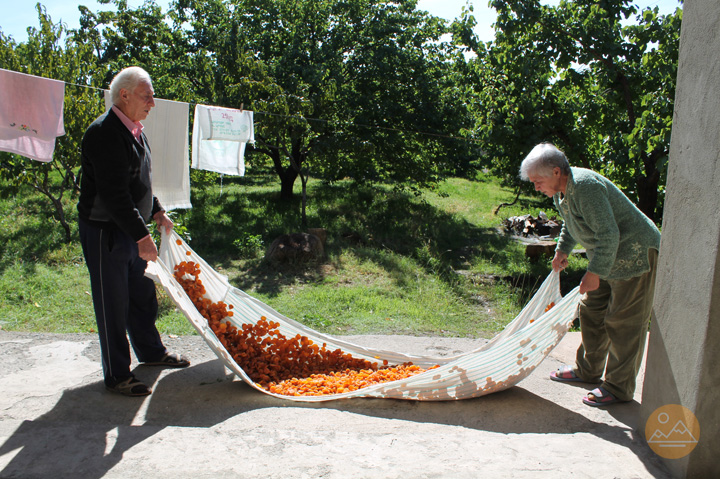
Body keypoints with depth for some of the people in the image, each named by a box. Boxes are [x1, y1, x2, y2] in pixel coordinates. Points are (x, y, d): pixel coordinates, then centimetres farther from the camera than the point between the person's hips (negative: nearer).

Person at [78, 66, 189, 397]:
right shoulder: (103, 133, -20)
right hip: (105, 232, -9)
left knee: (142, 295, 20)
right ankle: (117, 376, 15)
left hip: (132, 230, 9)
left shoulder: (134, 130, 11)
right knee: (113, 304, 2)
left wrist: (157, 212, 16)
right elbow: (114, 194, -25)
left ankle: (151, 351, 38)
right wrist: (142, 236, -25)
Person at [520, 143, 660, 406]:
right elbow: (571, 223, 21)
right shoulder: (561, 187, 2)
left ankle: (619, 387, 9)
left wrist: (594, 272, -27)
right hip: (609, 256, 10)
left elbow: (608, 234, -30)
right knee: (591, 310, 15)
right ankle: (588, 370, 31)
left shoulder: (586, 186, -29)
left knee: (623, 321, -3)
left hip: (636, 253, -10)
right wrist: (562, 250, 18)